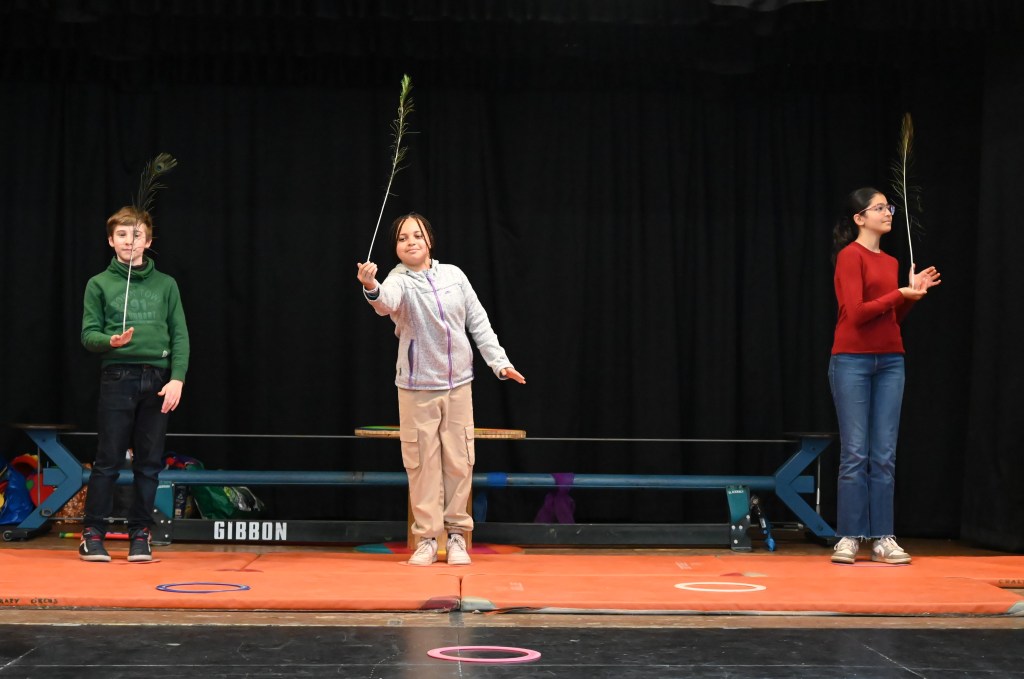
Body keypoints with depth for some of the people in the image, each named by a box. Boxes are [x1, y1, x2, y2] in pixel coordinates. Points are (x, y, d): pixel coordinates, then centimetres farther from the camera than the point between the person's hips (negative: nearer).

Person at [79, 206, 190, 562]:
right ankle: (93, 534, 5)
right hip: (118, 376, -2)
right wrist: (110, 340, -20)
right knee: (107, 461, -2)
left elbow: (180, 335, 6)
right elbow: (88, 334, 2)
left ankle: (140, 535, 11)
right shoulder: (99, 284, 7)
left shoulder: (165, 285, 10)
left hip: (158, 380, 2)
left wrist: (177, 378, -6)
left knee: (149, 463, 4)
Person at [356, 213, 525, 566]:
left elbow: (478, 322, 11)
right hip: (417, 388, -3)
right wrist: (371, 288, -57)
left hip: (458, 383, 3)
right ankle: (426, 538, 10)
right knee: (422, 463, 0)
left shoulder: (454, 275, 4)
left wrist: (499, 362, 7)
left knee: (459, 462, 6)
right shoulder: (399, 281, -10)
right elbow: (386, 301, -35)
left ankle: (457, 535, 17)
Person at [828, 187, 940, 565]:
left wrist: (914, 294, 4)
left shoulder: (890, 262, 15)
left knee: (885, 455, 3)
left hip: (889, 361, 6)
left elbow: (892, 318, 17)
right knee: (855, 453, -5)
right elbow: (856, 313, -14)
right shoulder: (850, 256, -6)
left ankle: (883, 538, 5)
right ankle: (849, 538, 0)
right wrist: (901, 294, -15)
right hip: (852, 360, -6)